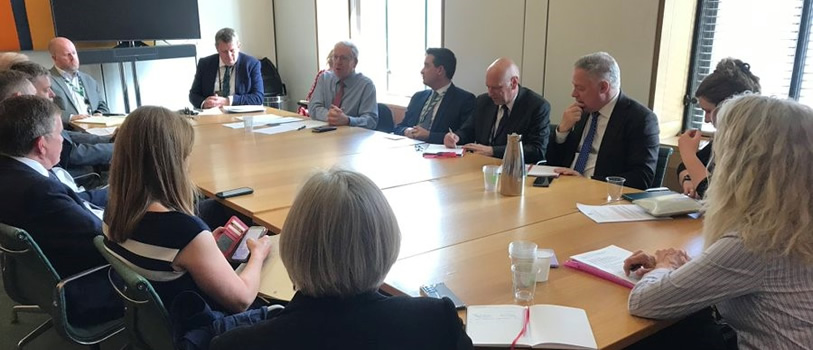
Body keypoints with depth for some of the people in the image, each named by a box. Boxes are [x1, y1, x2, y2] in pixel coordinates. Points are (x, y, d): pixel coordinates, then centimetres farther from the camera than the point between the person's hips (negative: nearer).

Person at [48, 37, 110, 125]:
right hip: (68, 131, -5)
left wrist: (99, 114, 2)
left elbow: (102, 106, 23)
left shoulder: (89, 80, 23)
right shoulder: (47, 81, 2)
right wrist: (70, 117, -20)